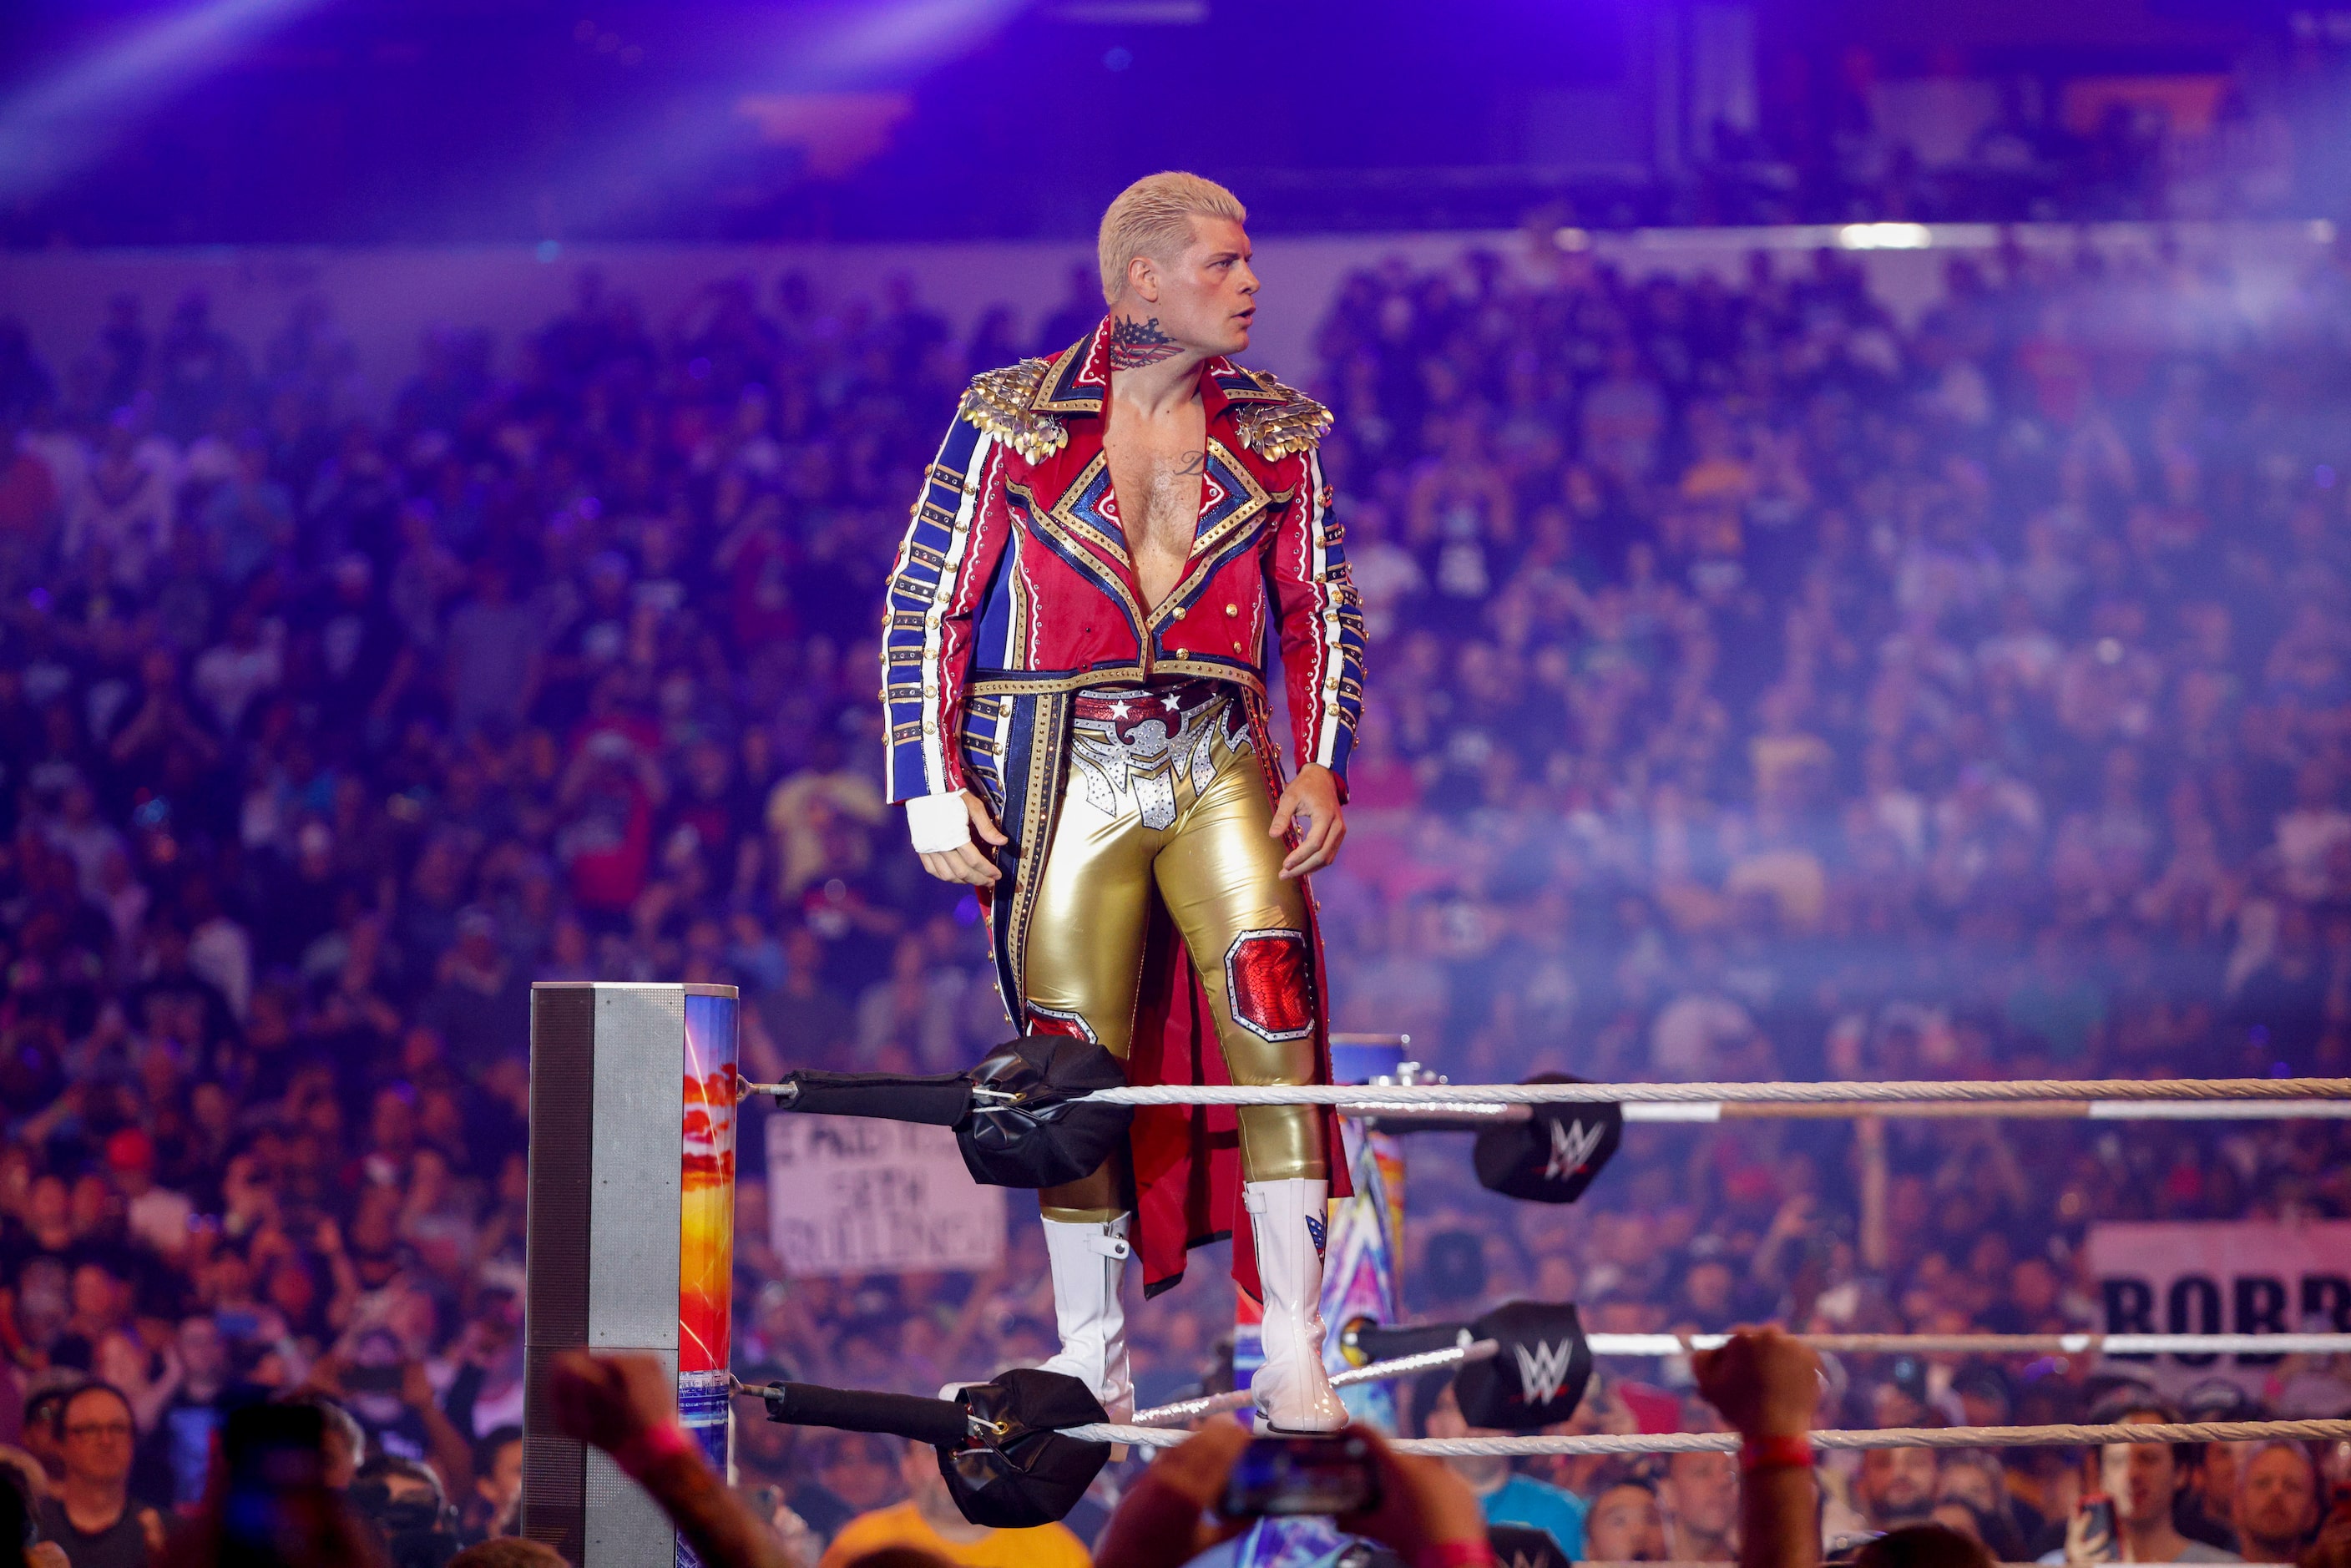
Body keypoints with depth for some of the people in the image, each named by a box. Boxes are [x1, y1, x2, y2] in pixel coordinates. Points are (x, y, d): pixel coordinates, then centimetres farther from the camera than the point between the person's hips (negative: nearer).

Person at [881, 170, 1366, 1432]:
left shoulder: (1276, 433, 8)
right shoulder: (1012, 422, -1)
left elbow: (1322, 610, 14)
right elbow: (925, 606, 2)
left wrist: (1322, 765, 1)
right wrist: (931, 787, -4)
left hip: (1218, 770, 2)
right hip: (1064, 774, -2)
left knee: (1274, 1024, -16)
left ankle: (1293, 1358, -12)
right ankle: (1091, 1363, 15)